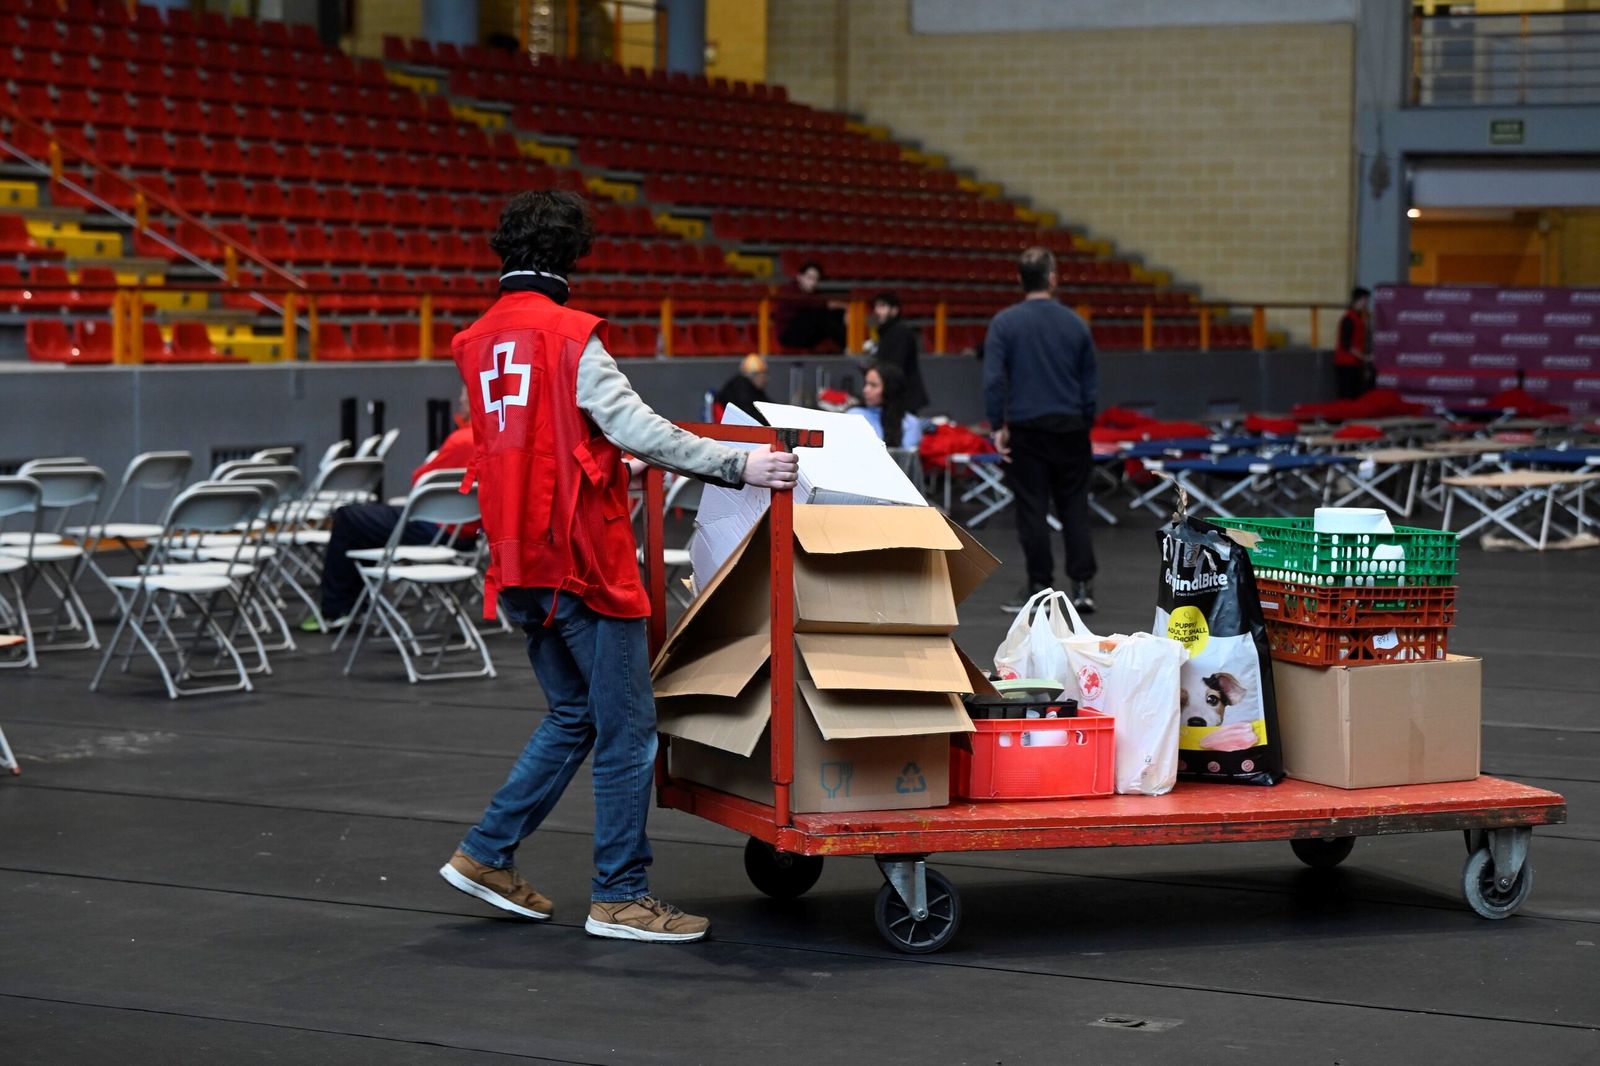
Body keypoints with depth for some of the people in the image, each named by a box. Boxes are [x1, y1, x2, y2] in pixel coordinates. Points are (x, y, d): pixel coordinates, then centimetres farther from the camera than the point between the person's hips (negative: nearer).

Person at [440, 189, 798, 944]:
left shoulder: (475, 344, 10)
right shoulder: (571, 337, -13)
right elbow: (630, 425, -23)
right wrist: (735, 466, -25)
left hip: (520, 563, 8)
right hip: (582, 558, -8)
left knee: (572, 716, 21)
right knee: (627, 728, 0)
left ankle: (487, 854, 21)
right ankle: (620, 897, 3)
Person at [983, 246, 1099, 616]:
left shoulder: (1005, 323, -5)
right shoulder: (1075, 323, 2)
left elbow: (993, 379, -11)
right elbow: (1091, 382, 9)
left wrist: (998, 426, -5)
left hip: (1026, 429, -2)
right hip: (1070, 428, 2)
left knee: (1033, 510, 2)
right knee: (1074, 508, 9)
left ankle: (1039, 588, 5)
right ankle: (1082, 585, 5)